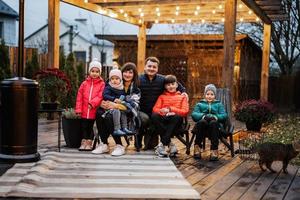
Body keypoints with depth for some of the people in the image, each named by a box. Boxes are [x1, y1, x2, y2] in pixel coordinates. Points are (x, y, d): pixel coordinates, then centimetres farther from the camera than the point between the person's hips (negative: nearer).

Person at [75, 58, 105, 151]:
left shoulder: (102, 84, -1)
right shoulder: (84, 83, 7)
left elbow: (100, 96, -11)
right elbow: (79, 97, 6)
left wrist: (92, 103, -23)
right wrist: (78, 109, 0)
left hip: (95, 110, -3)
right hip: (84, 110, 3)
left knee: (91, 127, 6)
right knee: (84, 127, 9)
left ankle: (89, 142, 14)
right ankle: (84, 142, 17)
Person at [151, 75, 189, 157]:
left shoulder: (182, 97, 19)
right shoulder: (162, 96, 23)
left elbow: (185, 111, 4)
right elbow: (155, 109, 8)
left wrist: (171, 109, -8)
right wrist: (162, 111, -15)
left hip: (174, 121, -1)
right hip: (163, 119, 1)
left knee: (178, 117, -37)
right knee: (154, 116, -32)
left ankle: (163, 144, -35)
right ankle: (169, 144, -31)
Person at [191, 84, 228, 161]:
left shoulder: (219, 104, 24)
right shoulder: (200, 104, 23)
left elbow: (224, 115, 7)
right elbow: (194, 114, 5)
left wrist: (215, 117, -14)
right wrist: (203, 116, -14)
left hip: (214, 125, 0)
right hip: (203, 126, 0)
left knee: (213, 122, -35)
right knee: (202, 122, -34)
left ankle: (214, 150, -40)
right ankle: (197, 147, -28)